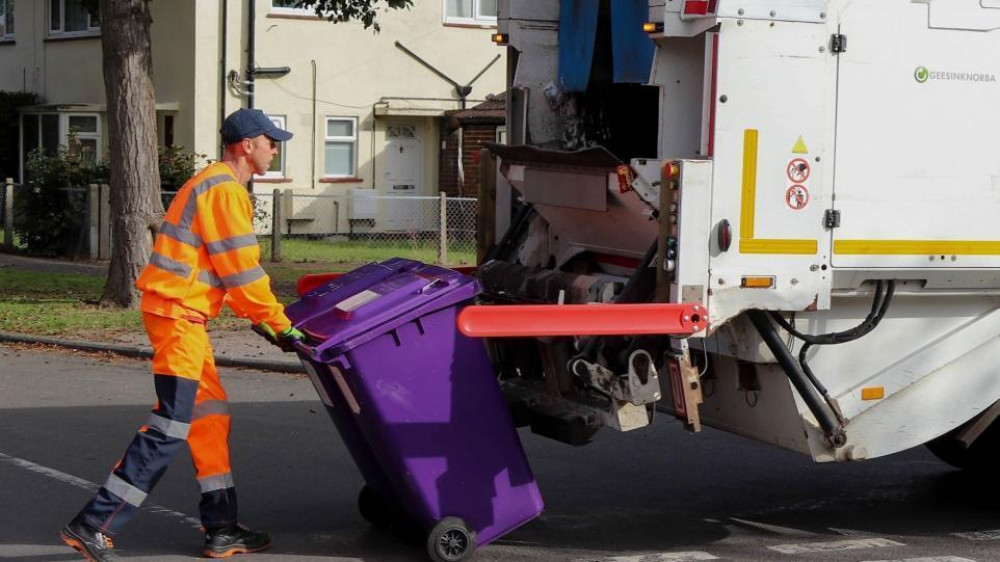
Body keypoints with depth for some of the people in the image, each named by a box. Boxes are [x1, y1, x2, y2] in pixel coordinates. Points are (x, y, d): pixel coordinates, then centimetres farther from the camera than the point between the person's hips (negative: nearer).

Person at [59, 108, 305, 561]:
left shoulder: (216, 185, 20)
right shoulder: (224, 191, -13)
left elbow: (228, 268, 22)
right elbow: (241, 270, -15)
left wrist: (258, 318, 18)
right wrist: (280, 325, -8)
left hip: (184, 315, 11)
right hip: (177, 314, -11)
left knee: (211, 416, 13)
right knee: (171, 425, -11)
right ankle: (94, 525, -10)